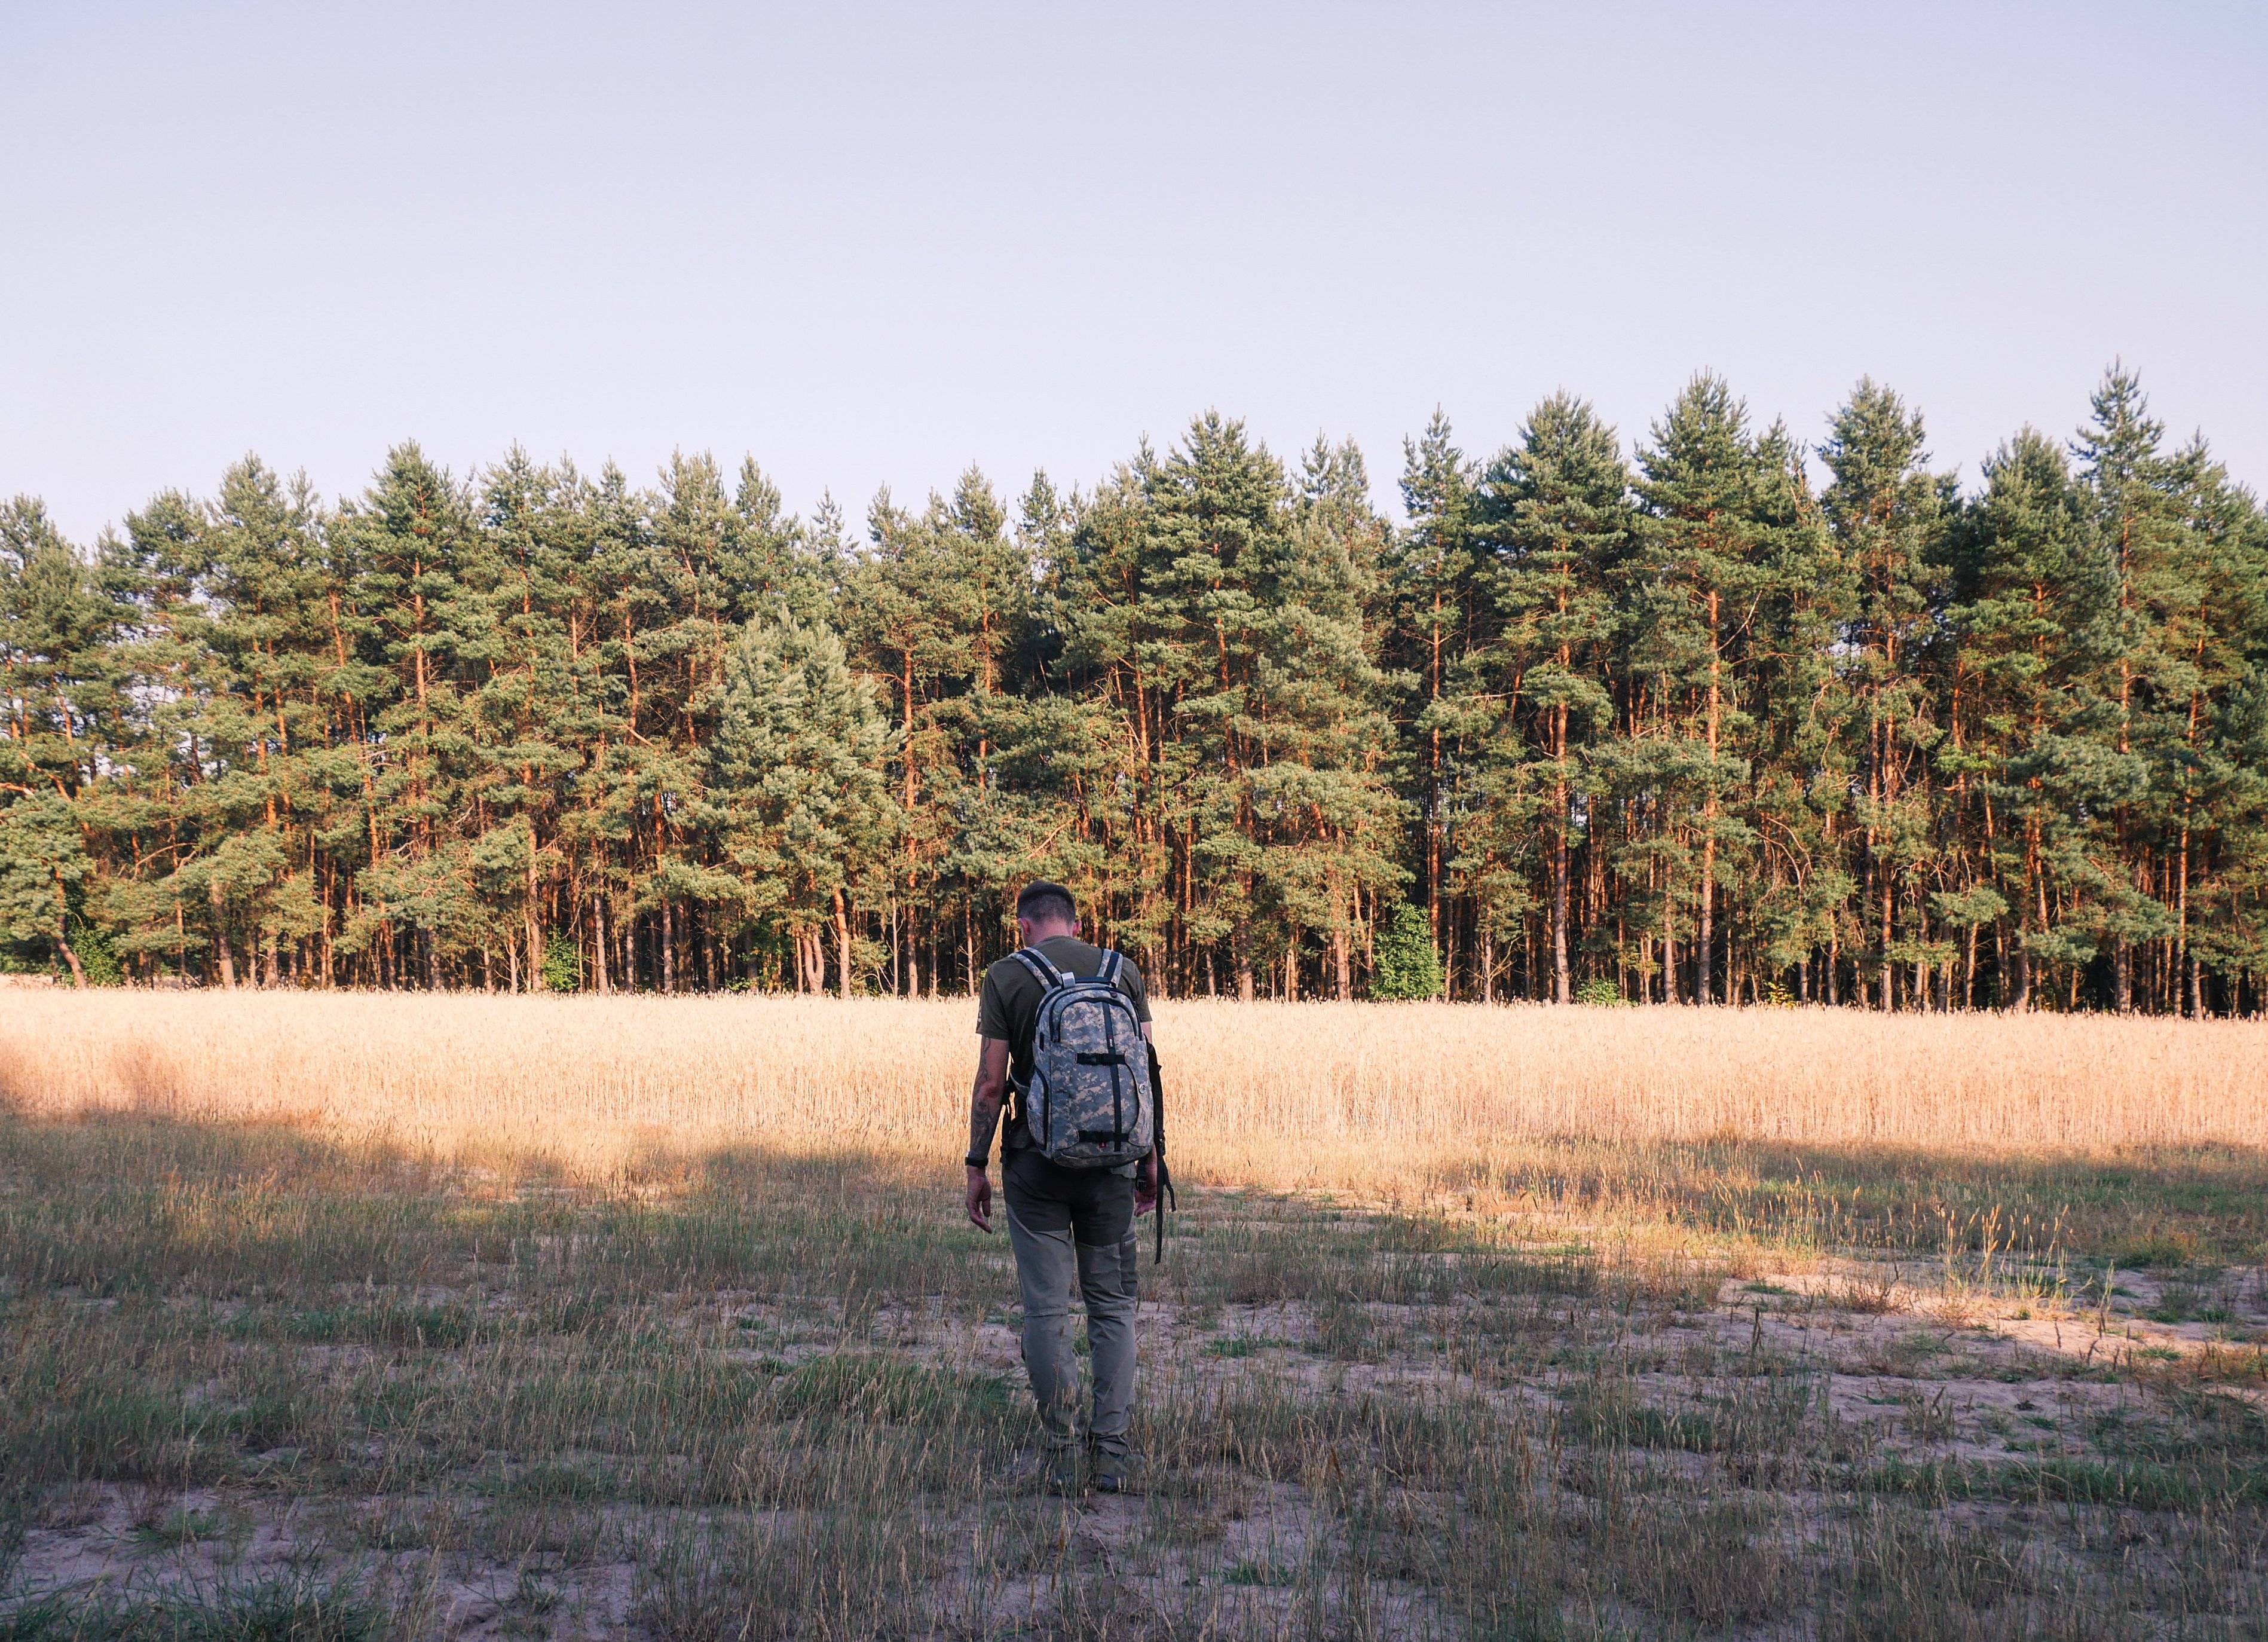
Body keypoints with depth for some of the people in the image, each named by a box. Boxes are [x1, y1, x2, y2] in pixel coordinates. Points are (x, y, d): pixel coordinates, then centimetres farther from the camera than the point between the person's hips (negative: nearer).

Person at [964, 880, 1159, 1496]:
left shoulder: (1006, 977, -2)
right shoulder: (1123, 972, 5)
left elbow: (991, 1080, -5)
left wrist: (976, 1165, 2)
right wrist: (1149, 1156, 12)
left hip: (1035, 1161, -2)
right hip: (1110, 1159, 2)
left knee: (1047, 1308, 4)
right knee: (1113, 1305, 10)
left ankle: (1060, 1455, 4)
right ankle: (1111, 1451, 6)